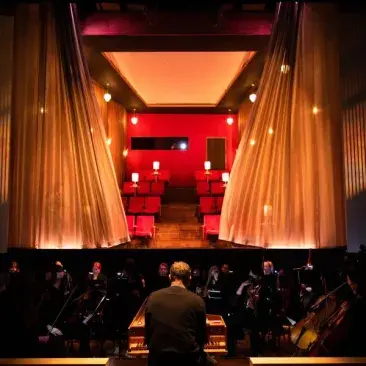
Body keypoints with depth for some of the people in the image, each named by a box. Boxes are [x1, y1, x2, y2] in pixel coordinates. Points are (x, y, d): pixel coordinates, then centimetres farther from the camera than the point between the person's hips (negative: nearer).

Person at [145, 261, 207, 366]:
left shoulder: (153, 297, -6)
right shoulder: (197, 301, -10)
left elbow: (148, 330, 5)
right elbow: (201, 333, 1)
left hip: (158, 356, 2)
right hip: (188, 357, -1)